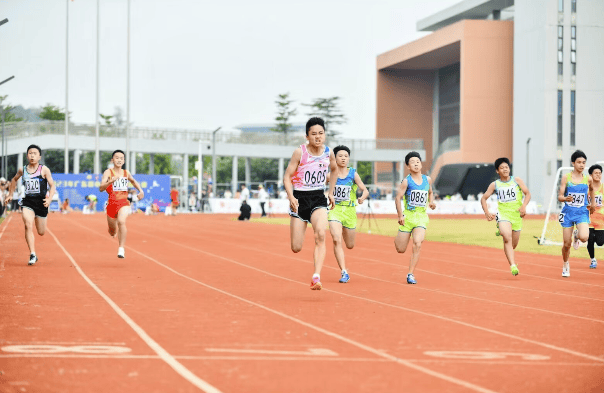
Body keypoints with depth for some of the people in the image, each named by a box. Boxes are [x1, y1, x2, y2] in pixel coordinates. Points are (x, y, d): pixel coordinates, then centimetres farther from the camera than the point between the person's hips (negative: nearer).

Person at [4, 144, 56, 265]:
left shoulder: (44, 170, -6)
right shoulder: (22, 170, 3)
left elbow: (52, 185, -5)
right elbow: (14, 179, 25)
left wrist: (49, 198, -21)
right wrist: (10, 194, 24)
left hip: (41, 202, -1)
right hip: (27, 201, 1)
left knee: (41, 232, 10)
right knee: (28, 226, -22)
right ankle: (33, 255, -22)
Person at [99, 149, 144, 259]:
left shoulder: (126, 173, 7)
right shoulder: (108, 172, -5)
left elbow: (134, 181, 30)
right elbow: (101, 188, -18)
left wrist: (141, 191, 15)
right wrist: (111, 181, -34)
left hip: (124, 203, 0)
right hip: (112, 203, 0)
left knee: (121, 221, -31)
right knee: (112, 233, 13)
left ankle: (121, 249, -30)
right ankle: (114, 230, 54)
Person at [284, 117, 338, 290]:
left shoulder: (328, 153, 2)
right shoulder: (300, 152, -9)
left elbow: (334, 170, 24)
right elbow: (287, 177, -6)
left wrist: (331, 192, 19)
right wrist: (291, 197, -22)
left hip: (318, 199, 2)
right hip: (300, 198, -2)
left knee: (320, 234, -27)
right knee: (296, 248, -1)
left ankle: (316, 277, -30)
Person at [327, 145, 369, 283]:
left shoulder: (353, 174, -1)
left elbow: (365, 190, -1)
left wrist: (362, 198, -22)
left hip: (350, 210, 1)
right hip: (335, 210, -1)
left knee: (350, 245, 12)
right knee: (336, 240, -21)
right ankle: (344, 272, -18)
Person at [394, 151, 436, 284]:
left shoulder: (427, 180, 7)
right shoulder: (406, 181, -6)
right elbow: (398, 197, -7)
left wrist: (431, 202, 5)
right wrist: (400, 215, -14)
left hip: (422, 216, 2)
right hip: (408, 215, -2)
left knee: (417, 243, -21)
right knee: (400, 249, 2)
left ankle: (410, 274, -15)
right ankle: (398, 238, 42)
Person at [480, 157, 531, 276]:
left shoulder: (517, 180, 6)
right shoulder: (495, 185, 6)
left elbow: (527, 193, 6)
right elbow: (483, 198, 12)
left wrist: (524, 206, -12)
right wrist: (487, 212, -3)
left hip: (516, 214, 2)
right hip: (503, 214, -2)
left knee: (514, 244, 10)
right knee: (507, 238, -27)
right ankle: (513, 265, -31)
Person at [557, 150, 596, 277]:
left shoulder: (587, 179, 0)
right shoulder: (566, 178, -5)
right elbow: (560, 197, -7)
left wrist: (593, 202, 19)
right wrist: (565, 198, -28)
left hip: (582, 212, 0)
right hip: (568, 212, 0)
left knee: (584, 237, -25)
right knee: (566, 243, 3)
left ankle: (577, 235, 14)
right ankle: (565, 264, 31)